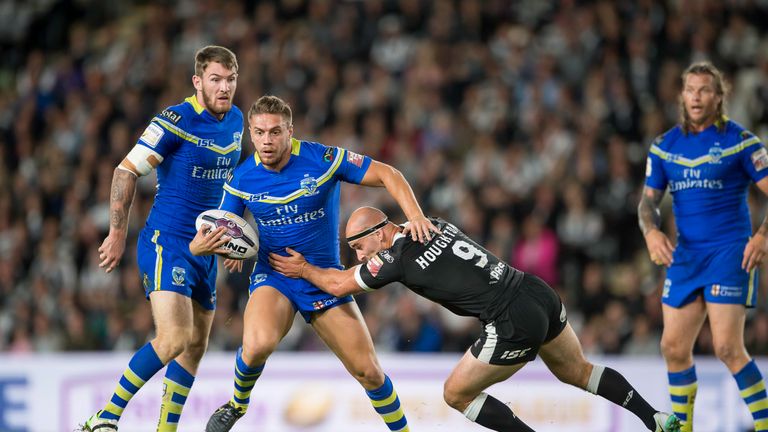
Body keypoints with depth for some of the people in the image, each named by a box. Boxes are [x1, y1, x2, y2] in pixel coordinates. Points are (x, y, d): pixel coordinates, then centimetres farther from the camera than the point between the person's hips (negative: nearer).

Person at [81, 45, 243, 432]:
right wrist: (118, 232, -14)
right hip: (165, 244, -8)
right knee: (174, 339, -21)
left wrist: (225, 230, 24)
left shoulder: (235, 120, 8)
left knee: (196, 344, 10)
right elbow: (126, 171, -13)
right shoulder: (175, 121, -15)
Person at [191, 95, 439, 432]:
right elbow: (218, 233, 0)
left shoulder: (323, 159, -15)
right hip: (273, 276, 0)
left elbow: (388, 175, -10)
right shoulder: (242, 179, -8)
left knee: (368, 371, -4)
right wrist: (204, 244, -25)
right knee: (258, 344, -32)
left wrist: (415, 216, -27)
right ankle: (237, 404, -2)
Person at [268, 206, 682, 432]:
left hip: (516, 324, -8)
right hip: (540, 291, 8)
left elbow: (339, 285, 5)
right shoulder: (434, 224, 10)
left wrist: (303, 268, 23)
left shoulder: (397, 258, -10)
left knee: (457, 393, 8)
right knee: (577, 371, 28)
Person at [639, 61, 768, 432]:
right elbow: (649, 199, 13)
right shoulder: (664, 146, 9)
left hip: (729, 253, -5)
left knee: (727, 347, -15)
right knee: (674, 346, 5)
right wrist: (651, 231, -8)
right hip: (684, 256, 5)